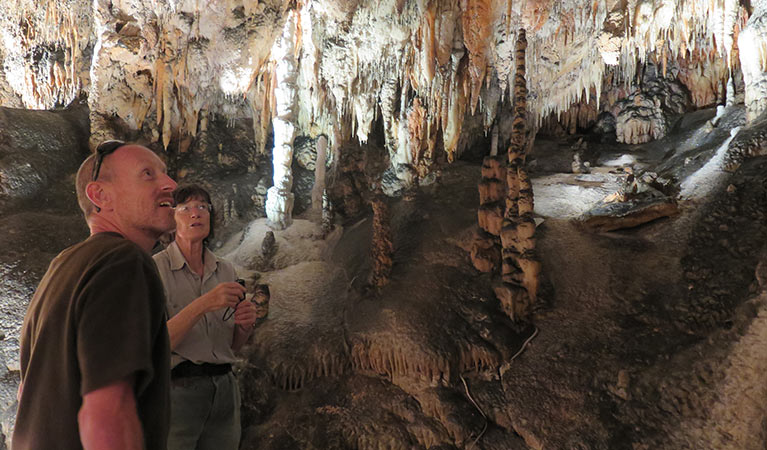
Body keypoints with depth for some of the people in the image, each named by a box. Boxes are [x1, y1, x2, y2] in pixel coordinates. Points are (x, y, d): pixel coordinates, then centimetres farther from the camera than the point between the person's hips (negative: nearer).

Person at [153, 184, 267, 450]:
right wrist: (203, 305, -26)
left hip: (223, 387, 5)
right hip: (175, 390, -5)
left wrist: (245, 326, -8)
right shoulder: (156, 269, -8)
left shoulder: (225, 270, 7)